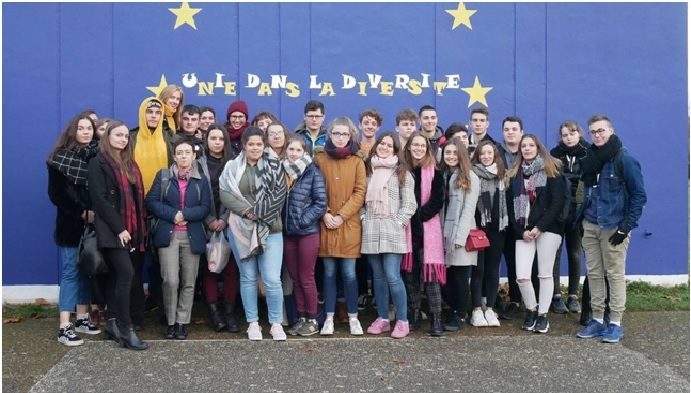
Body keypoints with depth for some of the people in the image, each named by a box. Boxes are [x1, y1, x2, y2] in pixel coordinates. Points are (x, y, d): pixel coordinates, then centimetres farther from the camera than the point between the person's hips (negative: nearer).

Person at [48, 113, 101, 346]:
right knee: (70, 273, -4)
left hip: (93, 223, 5)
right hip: (71, 224, -5)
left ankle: (82, 318, 20)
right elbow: (57, 193, -10)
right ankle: (64, 327, -2)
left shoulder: (97, 156, 8)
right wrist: (82, 212, -16)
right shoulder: (62, 157, -4)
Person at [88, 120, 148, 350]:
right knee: (126, 274, -15)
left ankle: (113, 323, 17)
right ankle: (125, 329, -11)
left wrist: (139, 227, 6)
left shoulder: (130, 164, 18)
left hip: (131, 230, 7)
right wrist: (119, 228, -16)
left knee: (116, 276, 11)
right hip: (112, 231, -7)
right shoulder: (98, 163, -3)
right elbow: (100, 199, -11)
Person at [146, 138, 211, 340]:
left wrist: (185, 214, -14)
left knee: (188, 282, 3)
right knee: (170, 280, -9)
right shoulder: (163, 176, 7)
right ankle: (170, 322, 7)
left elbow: (205, 208, 0)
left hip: (192, 236, 1)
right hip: (167, 235, -1)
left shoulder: (201, 180, 9)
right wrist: (172, 214, -12)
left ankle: (182, 322, 14)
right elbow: (151, 201, 0)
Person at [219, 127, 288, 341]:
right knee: (248, 278, 9)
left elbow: (279, 194, -4)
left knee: (272, 279, -6)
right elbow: (225, 194, -2)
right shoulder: (232, 167, 6)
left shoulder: (273, 165, 3)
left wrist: (258, 213, -11)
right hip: (240, 229, 1)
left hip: (270, 229, -1)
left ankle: (276, 323, 9)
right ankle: (252, 323, 20)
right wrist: (247, 211, -13)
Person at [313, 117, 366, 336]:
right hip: (326, 224, 1)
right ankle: (329, 318, 13)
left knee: (349, 273, 1)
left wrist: (342, 215, -10)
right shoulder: (320, 159, 6)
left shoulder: (357, 162, 4)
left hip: (349, 224, -1)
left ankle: (353, 317, 13)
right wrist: (325, 214, -10)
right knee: (329, 272, 5)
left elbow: (360, 193, -1)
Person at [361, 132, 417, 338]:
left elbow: (409, 203, 1)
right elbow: (360, 197, 15)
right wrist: (364, 217, 1)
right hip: (370, 230, 4)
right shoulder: (367, 169, 14)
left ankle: (402, 321, 0)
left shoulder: (402, 172, 5)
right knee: (378, 276, 8)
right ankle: (382, 318, 17)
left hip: (392, 231, -4)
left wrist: (398, 222, -8)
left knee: (392, 276, -10)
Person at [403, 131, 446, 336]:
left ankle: (436, 319, -3)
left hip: (427, 230, -3)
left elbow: (437, 201, -5)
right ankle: (414, 316, 17)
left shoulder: (434, 173, 2)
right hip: (407, 229, 3)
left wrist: (417, 216, -10)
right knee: (409, 273, 6)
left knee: (430, 273, -7)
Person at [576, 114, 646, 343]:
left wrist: (626, 226, -13)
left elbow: (639, 195, -8)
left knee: (615, 275, -1)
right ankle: (597, 320, 18)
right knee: (594, 274, 9)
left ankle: (616, 324, 7)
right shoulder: (589, 159, 11)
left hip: (614, 227, -6)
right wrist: (582, 218, 11)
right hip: (590, 225, 6)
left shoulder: (625, 159, -8)